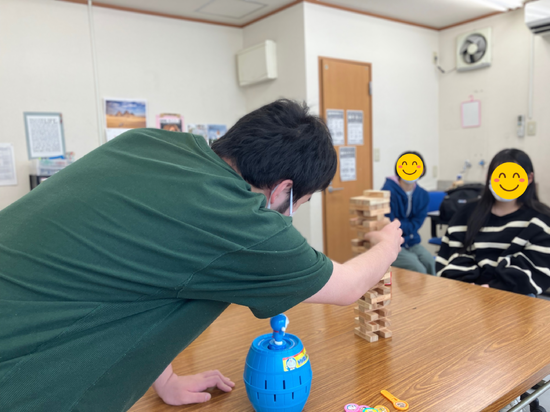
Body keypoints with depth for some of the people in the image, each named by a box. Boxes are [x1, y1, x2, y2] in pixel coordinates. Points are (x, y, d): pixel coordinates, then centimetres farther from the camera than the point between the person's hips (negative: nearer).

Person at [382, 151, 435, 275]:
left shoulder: (423, 195, 4)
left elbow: (415, 225, -2)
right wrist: (407, 226, -7)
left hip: (412, 243, 5)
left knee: (433, 265, -19)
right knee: (419, 270, -24)